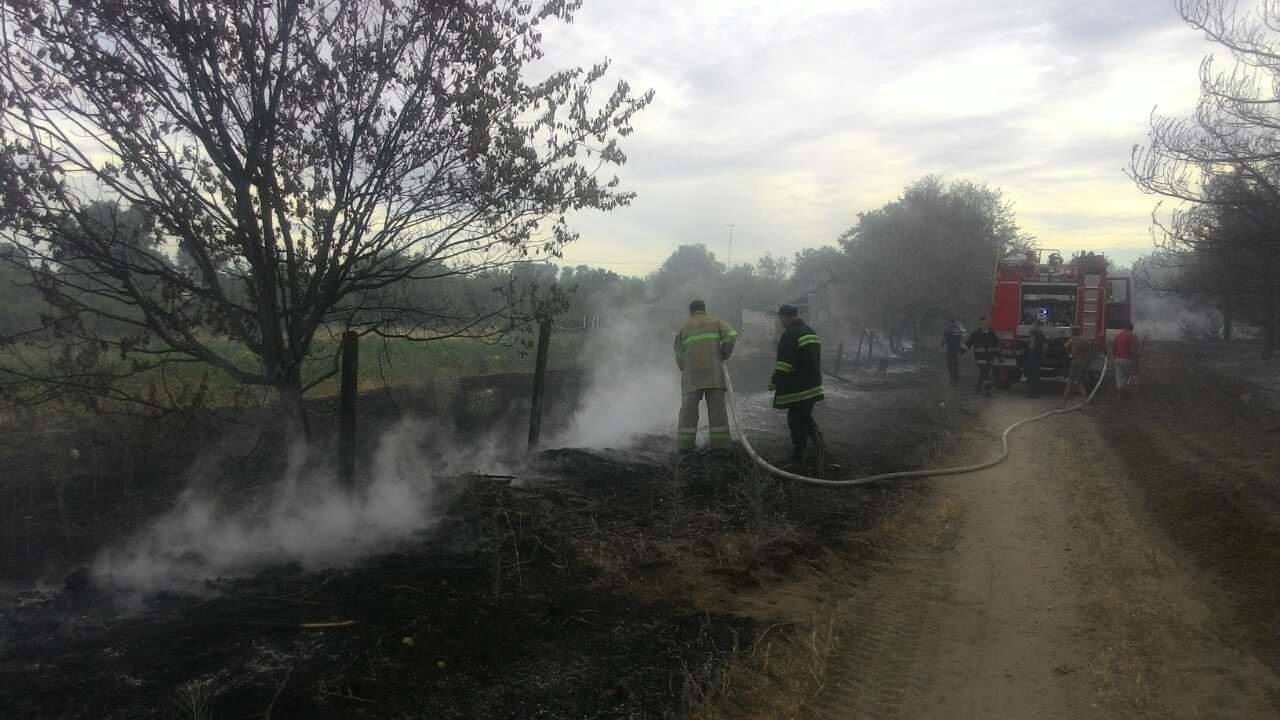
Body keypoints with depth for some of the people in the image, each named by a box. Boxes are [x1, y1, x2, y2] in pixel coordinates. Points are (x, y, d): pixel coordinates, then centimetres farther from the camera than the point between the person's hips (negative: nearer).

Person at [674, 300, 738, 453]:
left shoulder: (684, 328, 15)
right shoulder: (716, 322, 12)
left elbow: (679, 356, 11)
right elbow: (731, 335, -4)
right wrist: (724, 355, 8)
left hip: (691, 374, 1)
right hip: (714, 371, -1)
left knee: (688, 409, 3)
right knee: (717, 408, 3)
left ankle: (684, 444, 2)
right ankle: (720, 444, 3)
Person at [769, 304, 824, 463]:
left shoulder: (790, 334, -15)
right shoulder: (811, 332, 15)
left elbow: (784, 362, -20)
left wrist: (775, 381, -13)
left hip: (797, 388, -9)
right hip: (813, 385, 9)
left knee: (796, 418, -2)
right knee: (805, 415, 21)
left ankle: (798, 453, 1)